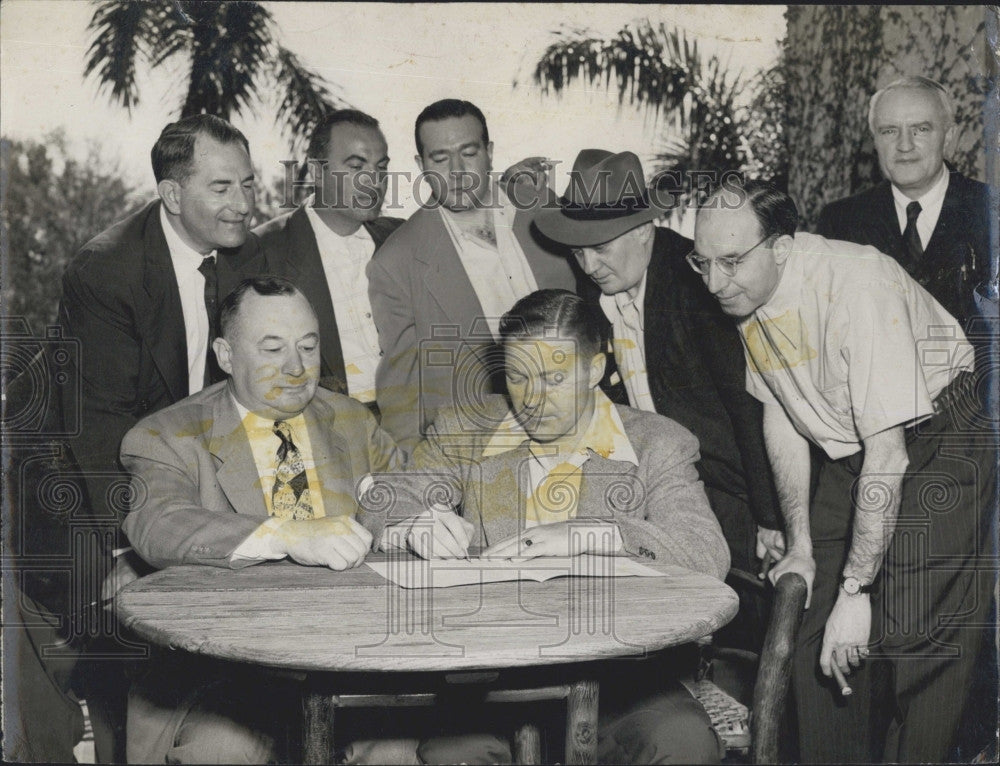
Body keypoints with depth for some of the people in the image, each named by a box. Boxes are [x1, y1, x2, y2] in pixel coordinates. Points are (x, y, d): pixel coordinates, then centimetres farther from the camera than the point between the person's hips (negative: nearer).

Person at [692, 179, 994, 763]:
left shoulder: (856, 287, -30)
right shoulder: (747, 292, -7)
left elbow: (888, 456, -30)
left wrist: (854, 592, -28)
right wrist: (800, 545, 3)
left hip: (931, 442, -7)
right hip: (845, 455, 7)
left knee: (918, 644, -15)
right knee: (814, 642, 4)